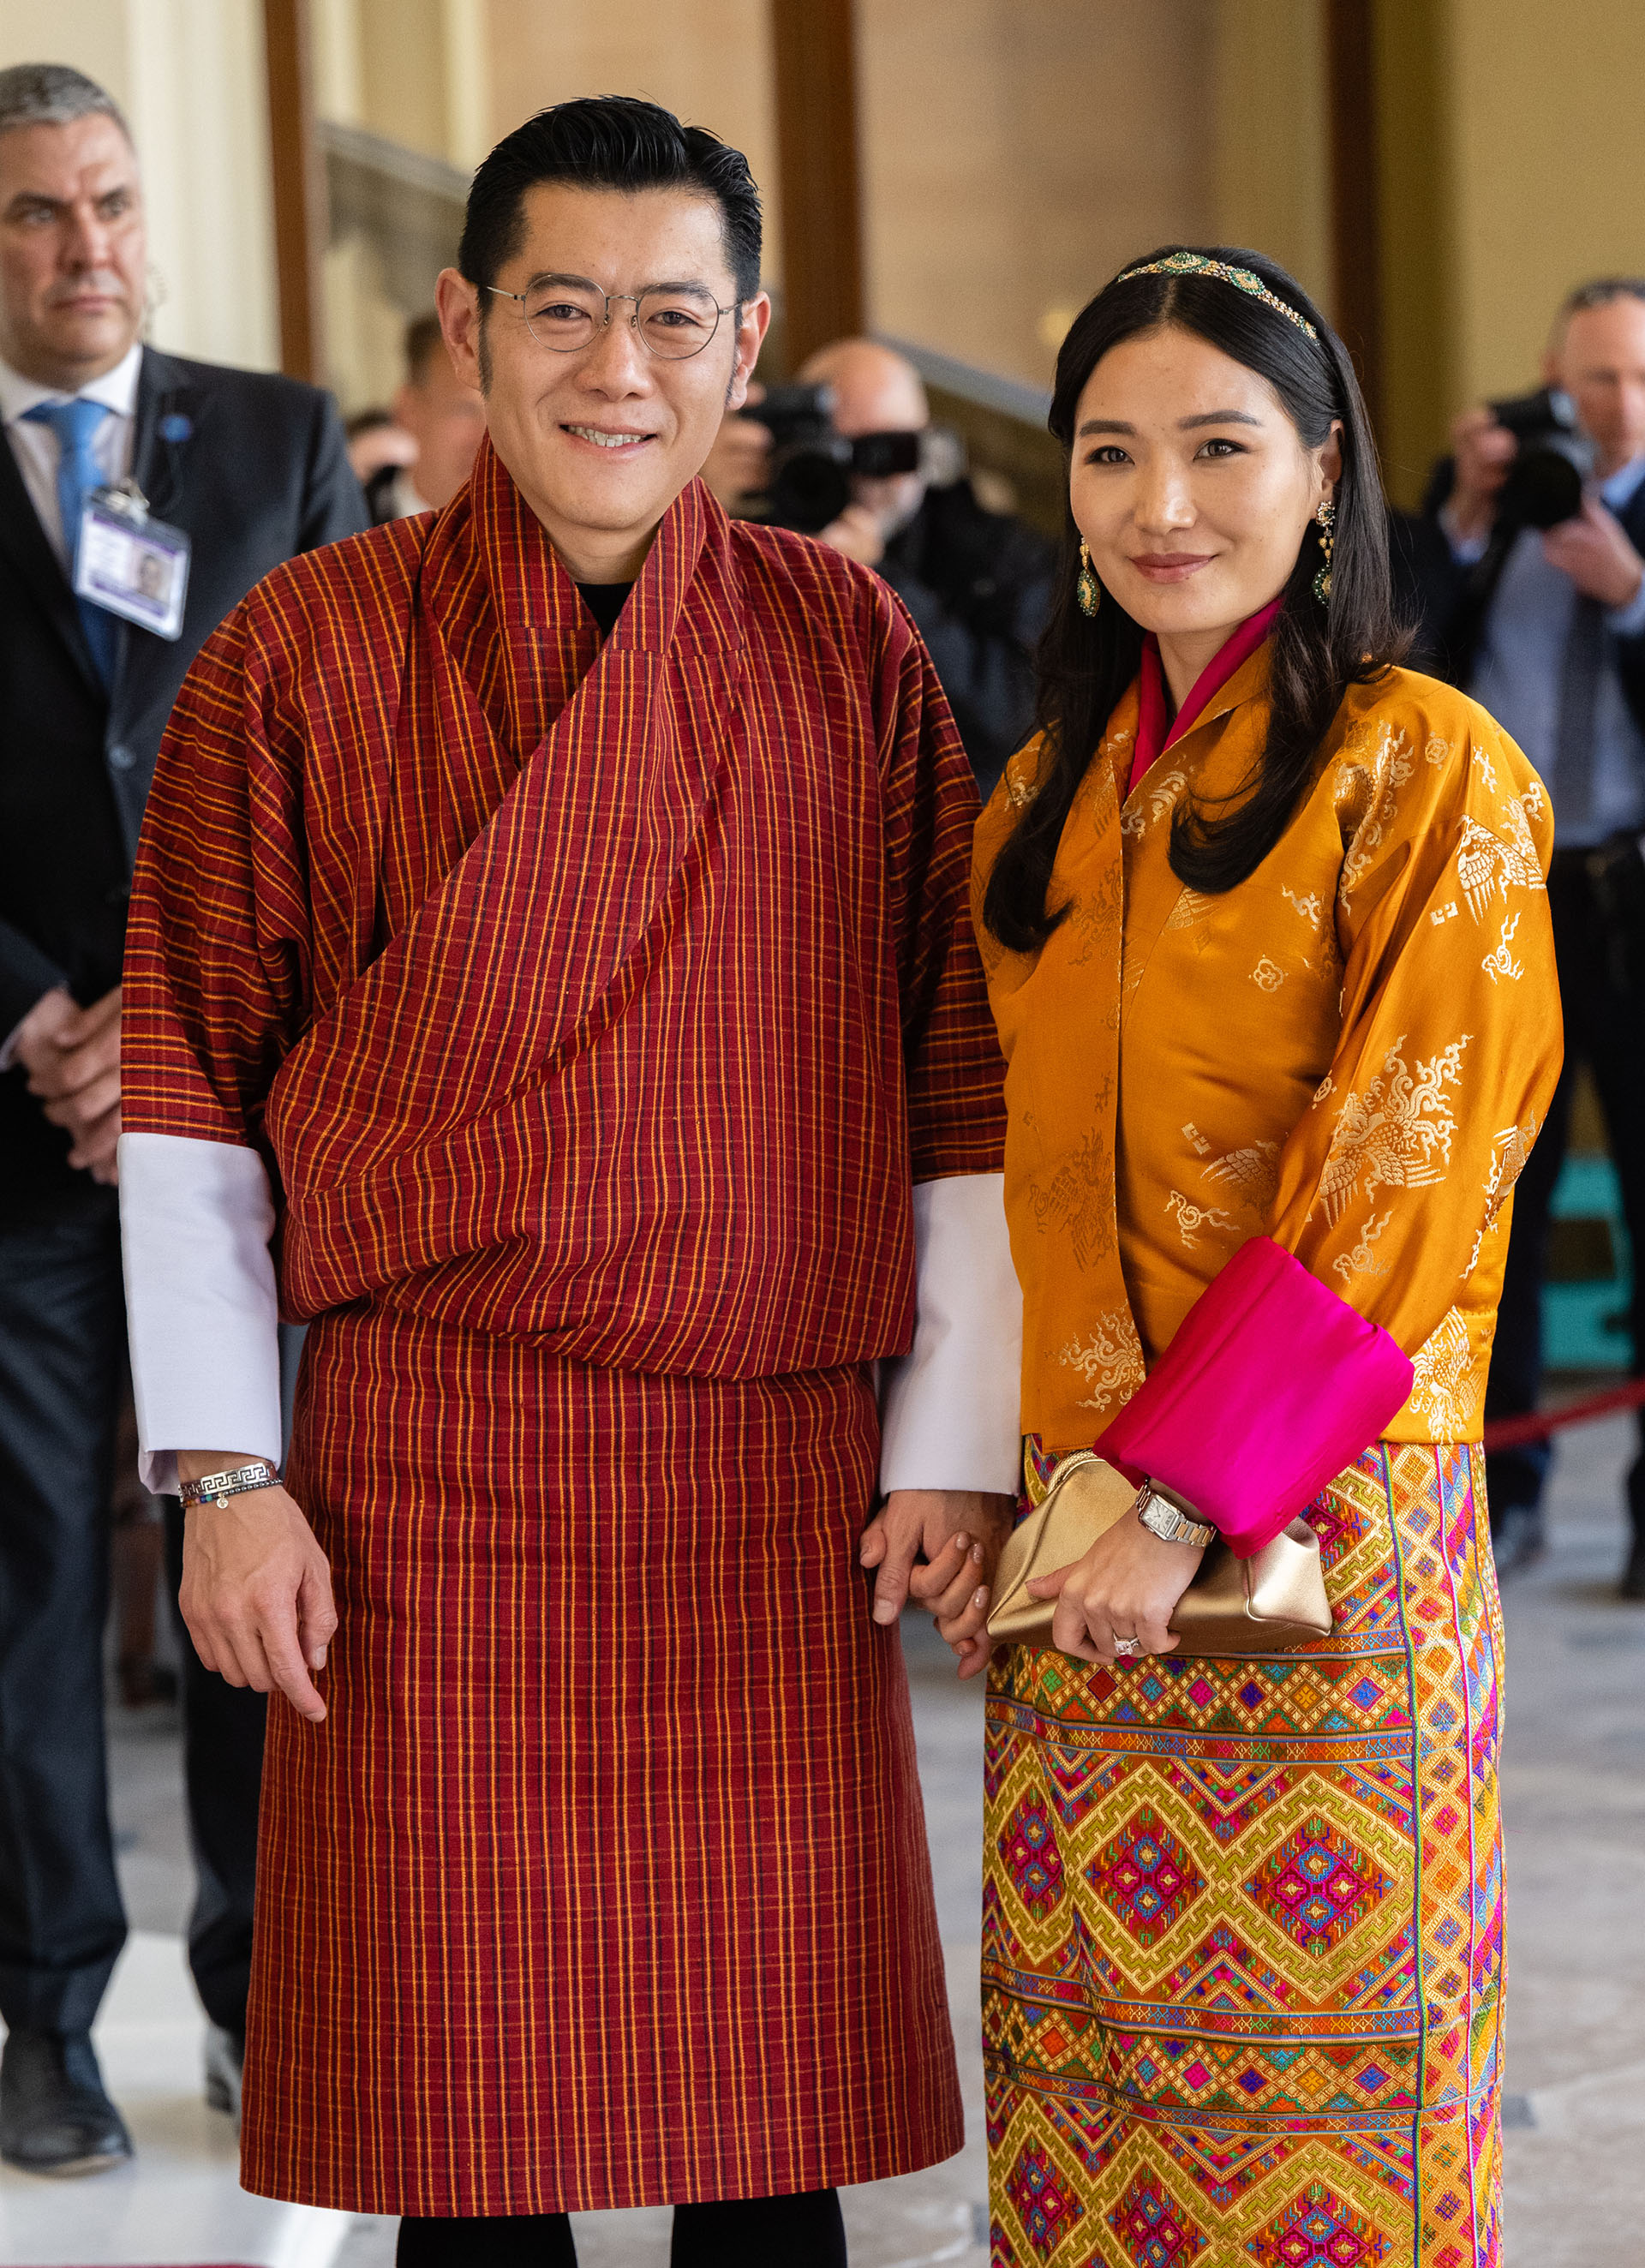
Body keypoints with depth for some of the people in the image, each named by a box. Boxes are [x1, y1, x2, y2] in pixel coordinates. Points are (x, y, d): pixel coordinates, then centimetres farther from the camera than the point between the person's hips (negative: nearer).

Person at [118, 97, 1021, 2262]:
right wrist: (223, 1476, -4)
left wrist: (957, 1446, 2)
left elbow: (960, 1069, 7)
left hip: (778, 1478, 1)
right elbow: (193, 1095, 2)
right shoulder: (304, 655, 1)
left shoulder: (849, 650, 6)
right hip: (432, 1475, -1)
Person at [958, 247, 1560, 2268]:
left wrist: (1186, 1495, -17)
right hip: (1072, 1537, 5)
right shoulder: (1050, 799, 11)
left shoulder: (1424, 772, -8)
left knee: (1317, 2077, 2)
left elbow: (1404, 1184, -13)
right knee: (1084, 2093, 9)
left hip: (1319, 1533, -5)